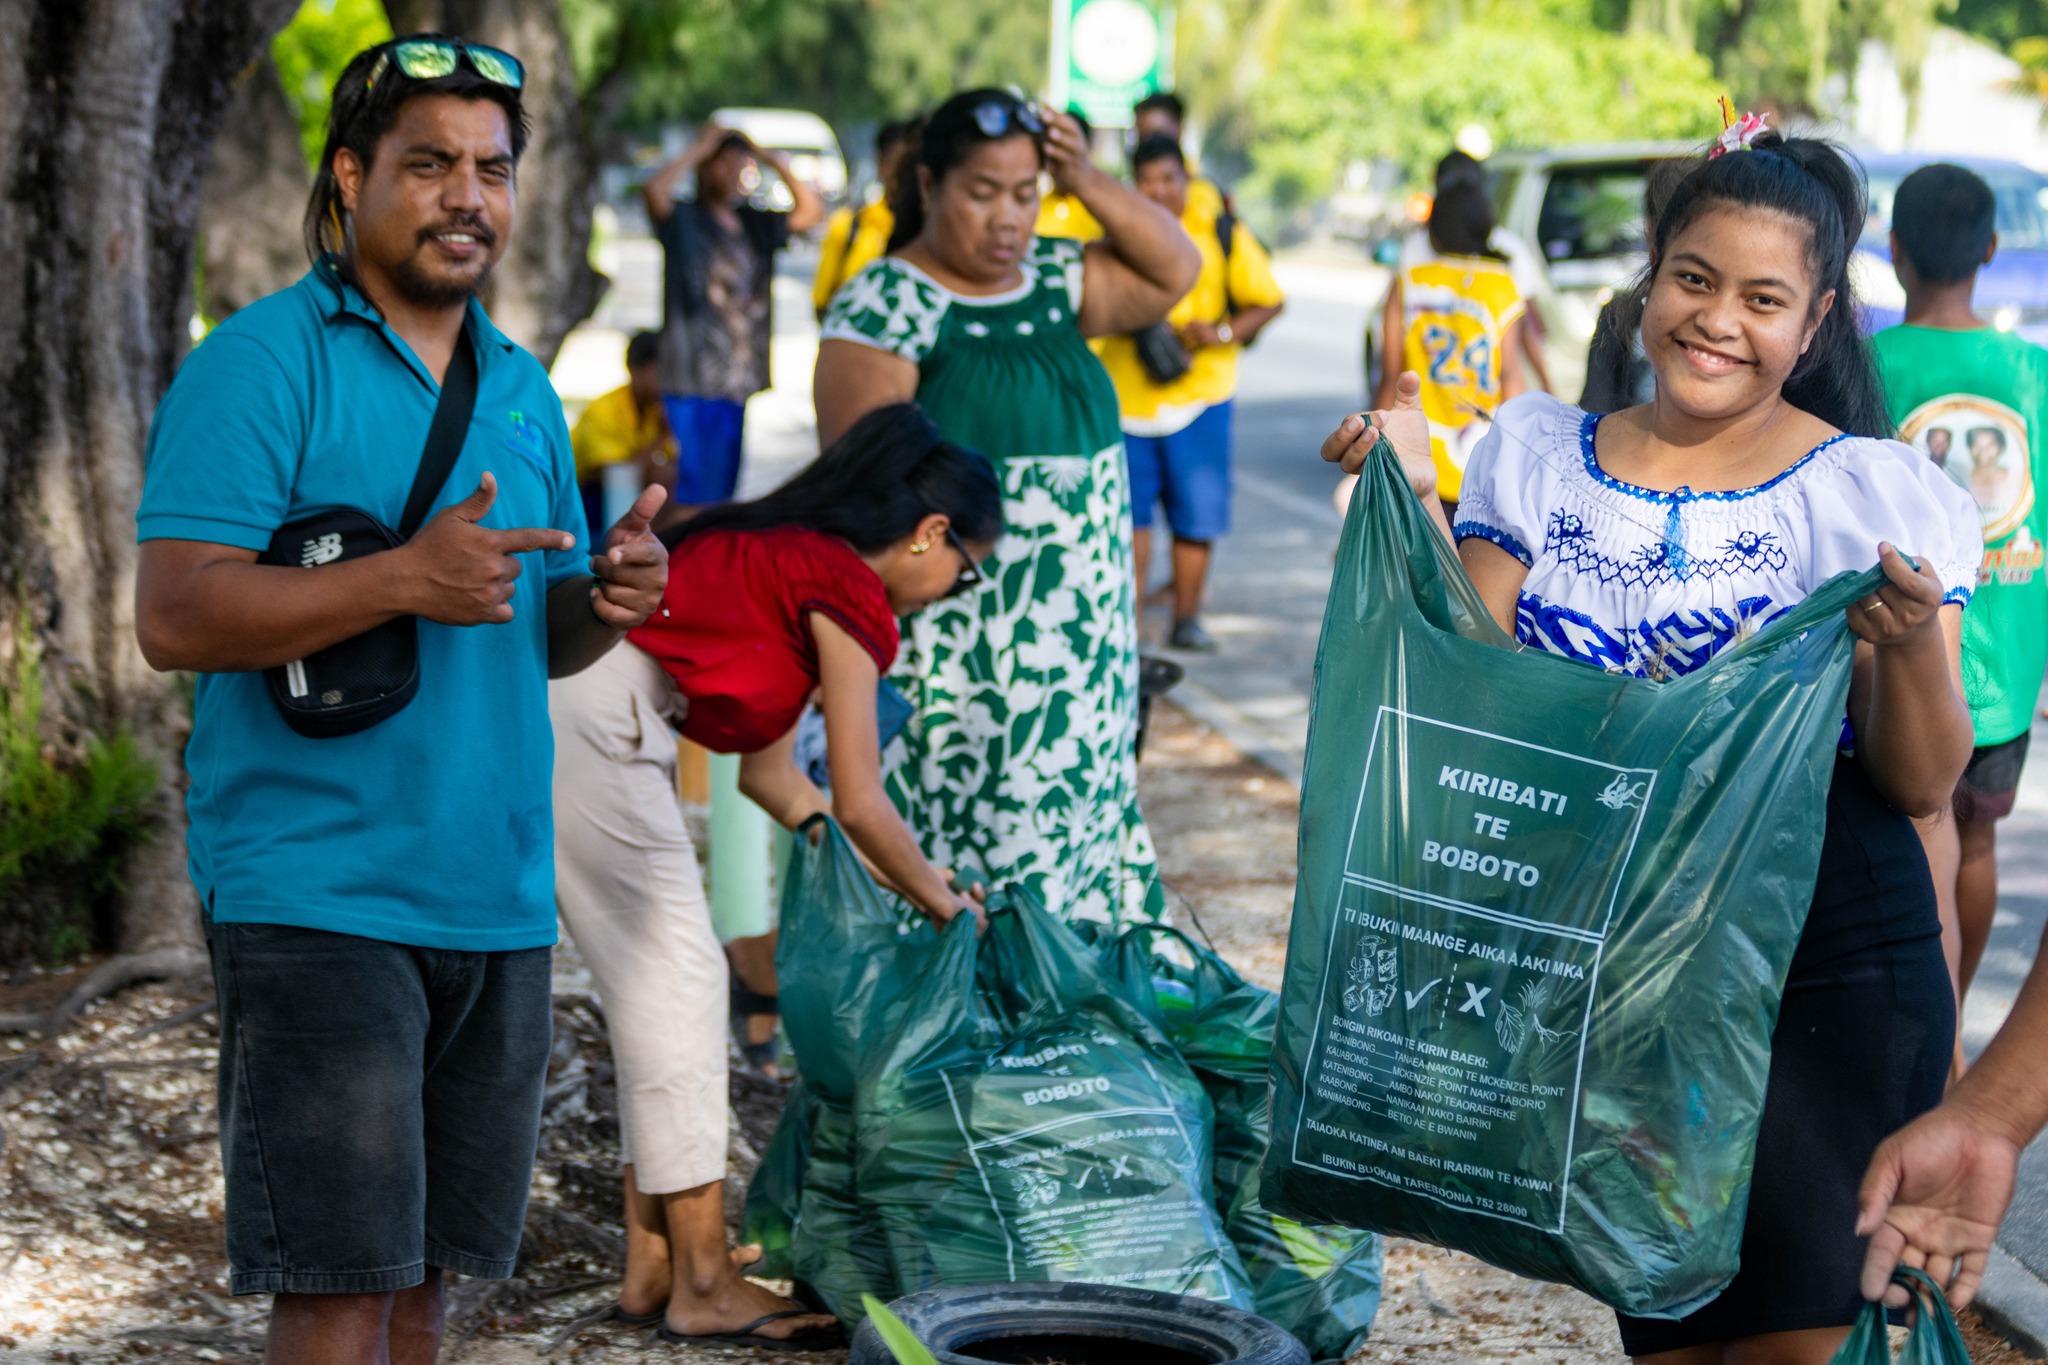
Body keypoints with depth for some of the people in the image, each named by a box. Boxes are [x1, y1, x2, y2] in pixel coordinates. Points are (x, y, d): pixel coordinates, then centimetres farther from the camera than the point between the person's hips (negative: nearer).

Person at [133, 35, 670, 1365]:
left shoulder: (522, 387, 16)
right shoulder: (260, 361, -6)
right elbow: (174, 615, -15)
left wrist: (604, 599, -2)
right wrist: (402, 579, -25)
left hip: (500, 900, 7)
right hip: (318, 895, -7)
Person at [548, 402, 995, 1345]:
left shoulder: (787, 554, 24)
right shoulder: (849, 592, -3)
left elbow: (767, 774, 29)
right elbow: (859, 806, -2)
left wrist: (904, 877, 34)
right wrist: (943, 903, 15)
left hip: (542, 696, 10)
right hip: (586, 711, -10)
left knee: (655, 982, 14)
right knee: (676, 977, -2)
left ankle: (652, 1268, 19)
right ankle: (704, 1286, 4)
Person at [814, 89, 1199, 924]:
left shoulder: (1053, 281, 12)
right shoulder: (885, 306, -9)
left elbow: (1174, 271, 17)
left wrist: (1086, 182, 3)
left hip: (1080, 648, 7)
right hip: (955, 658, -7)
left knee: (1077, 839, 10)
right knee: (962, 858, -5)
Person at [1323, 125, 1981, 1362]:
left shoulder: (1879, 496, -3)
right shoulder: (1541, 460, 6)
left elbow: (1925, 785, -5)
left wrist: (1912, 645, -24)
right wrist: (1418, 501, -11)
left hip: (1826, 987, -2)